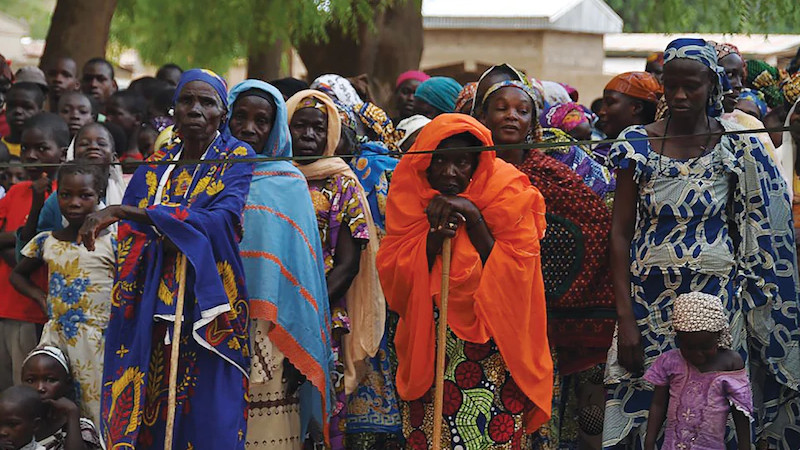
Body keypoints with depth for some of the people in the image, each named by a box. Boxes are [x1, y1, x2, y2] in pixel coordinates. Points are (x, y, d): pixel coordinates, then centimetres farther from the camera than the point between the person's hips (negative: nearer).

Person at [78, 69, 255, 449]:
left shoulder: (237, 160, 0)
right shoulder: (155, 168, 13)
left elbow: (222, 220, -18)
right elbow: (127, 243, 10)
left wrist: (127, 213, -23)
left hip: (208, 312, -4)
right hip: (154, 311, 4)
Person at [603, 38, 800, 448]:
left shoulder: (736, 148, 1)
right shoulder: (638, 145, 2)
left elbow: (758, 234, 6)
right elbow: (620, 232, 0)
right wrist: (625, 317, -7)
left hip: (716, 293, -1)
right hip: (649, 293, 1)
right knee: (644, 407, 0)